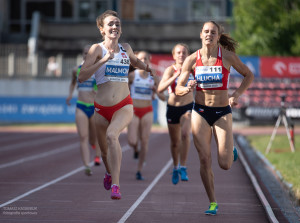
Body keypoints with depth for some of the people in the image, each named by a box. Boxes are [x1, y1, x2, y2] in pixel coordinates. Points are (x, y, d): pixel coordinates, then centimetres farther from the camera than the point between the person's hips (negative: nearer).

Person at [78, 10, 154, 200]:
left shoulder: (126, 48, 8)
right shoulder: (98, 49, -2)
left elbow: (135, 61, 33)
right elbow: (82, 76, -13)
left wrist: (148, 68, 17)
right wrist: (104, 60, -19)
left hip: (124, 106, 0)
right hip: (102, 107, 0)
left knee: (112, 135, -29)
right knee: (105, 150, 13)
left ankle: (115, 185, -34)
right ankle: (110, 172, 48)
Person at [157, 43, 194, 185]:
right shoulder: (170, 70, -11)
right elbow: (160, 89, -25)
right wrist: (175, 76, -33)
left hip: (188, 108, 0)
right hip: (173, 108, 0)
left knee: (185, 134, -26)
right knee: (175, 142, 11)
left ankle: (183, 168, -19)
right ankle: (175, 168, 36)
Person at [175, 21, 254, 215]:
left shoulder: (227, 56, -6)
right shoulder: (192, 59, -2)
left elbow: (249, 75, 7)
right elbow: (178, 88, 0)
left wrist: (237, 94, -7)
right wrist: (187, 89, -23)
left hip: (222, 112, -1)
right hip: (200, 112, 1)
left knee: (225, 164, -7)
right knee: (205, 161, -3)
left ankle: (230, 149, 30)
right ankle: (213, 203, 12)